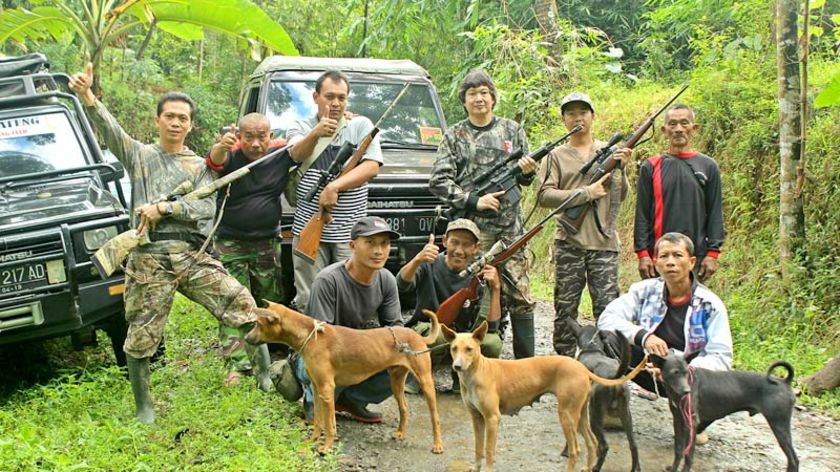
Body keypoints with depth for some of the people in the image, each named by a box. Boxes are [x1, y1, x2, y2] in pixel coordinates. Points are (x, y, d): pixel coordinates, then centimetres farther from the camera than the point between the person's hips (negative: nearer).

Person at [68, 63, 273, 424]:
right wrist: (86, 96, -27)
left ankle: (265, 377, 5)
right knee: (141, 339, 2)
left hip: (193, 255, 1)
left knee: (243, 306, -10)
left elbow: (206, 209, 1)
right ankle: (144, 409, 20)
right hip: (148, 259, -1)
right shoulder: (138, 154, 12)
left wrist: (163, 208, -13)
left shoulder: (200, 166, 15)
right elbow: (109, 129, -7)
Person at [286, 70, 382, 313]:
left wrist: (334, 186, -16)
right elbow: (297, 154, -12)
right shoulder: (300, 127, 10)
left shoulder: (361, 125, 7)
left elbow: (372, 166, -6)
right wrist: (316, 134, -32)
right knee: (307, 301, 4)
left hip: (350, 232, -1)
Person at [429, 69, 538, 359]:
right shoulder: (454, 136, 6)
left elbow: (526, 179, 17)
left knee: (519, 296, -1)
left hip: (510, 226, 1)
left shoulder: (512, 130, 12)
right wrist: (474, 201, -12)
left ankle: (527, 363, 5)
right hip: (471, 228, -1)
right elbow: (438, 182, -1)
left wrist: (527, 171, -7)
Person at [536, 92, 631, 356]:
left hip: (604, 241, 1)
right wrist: (588, 193, -12)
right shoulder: (556, 156, 7)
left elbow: (620, 196, 6)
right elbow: (544, 195, -6)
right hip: (568, 242, 0)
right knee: (565, 308, 5)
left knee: (607, 307, -2)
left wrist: (620, 168, -12)